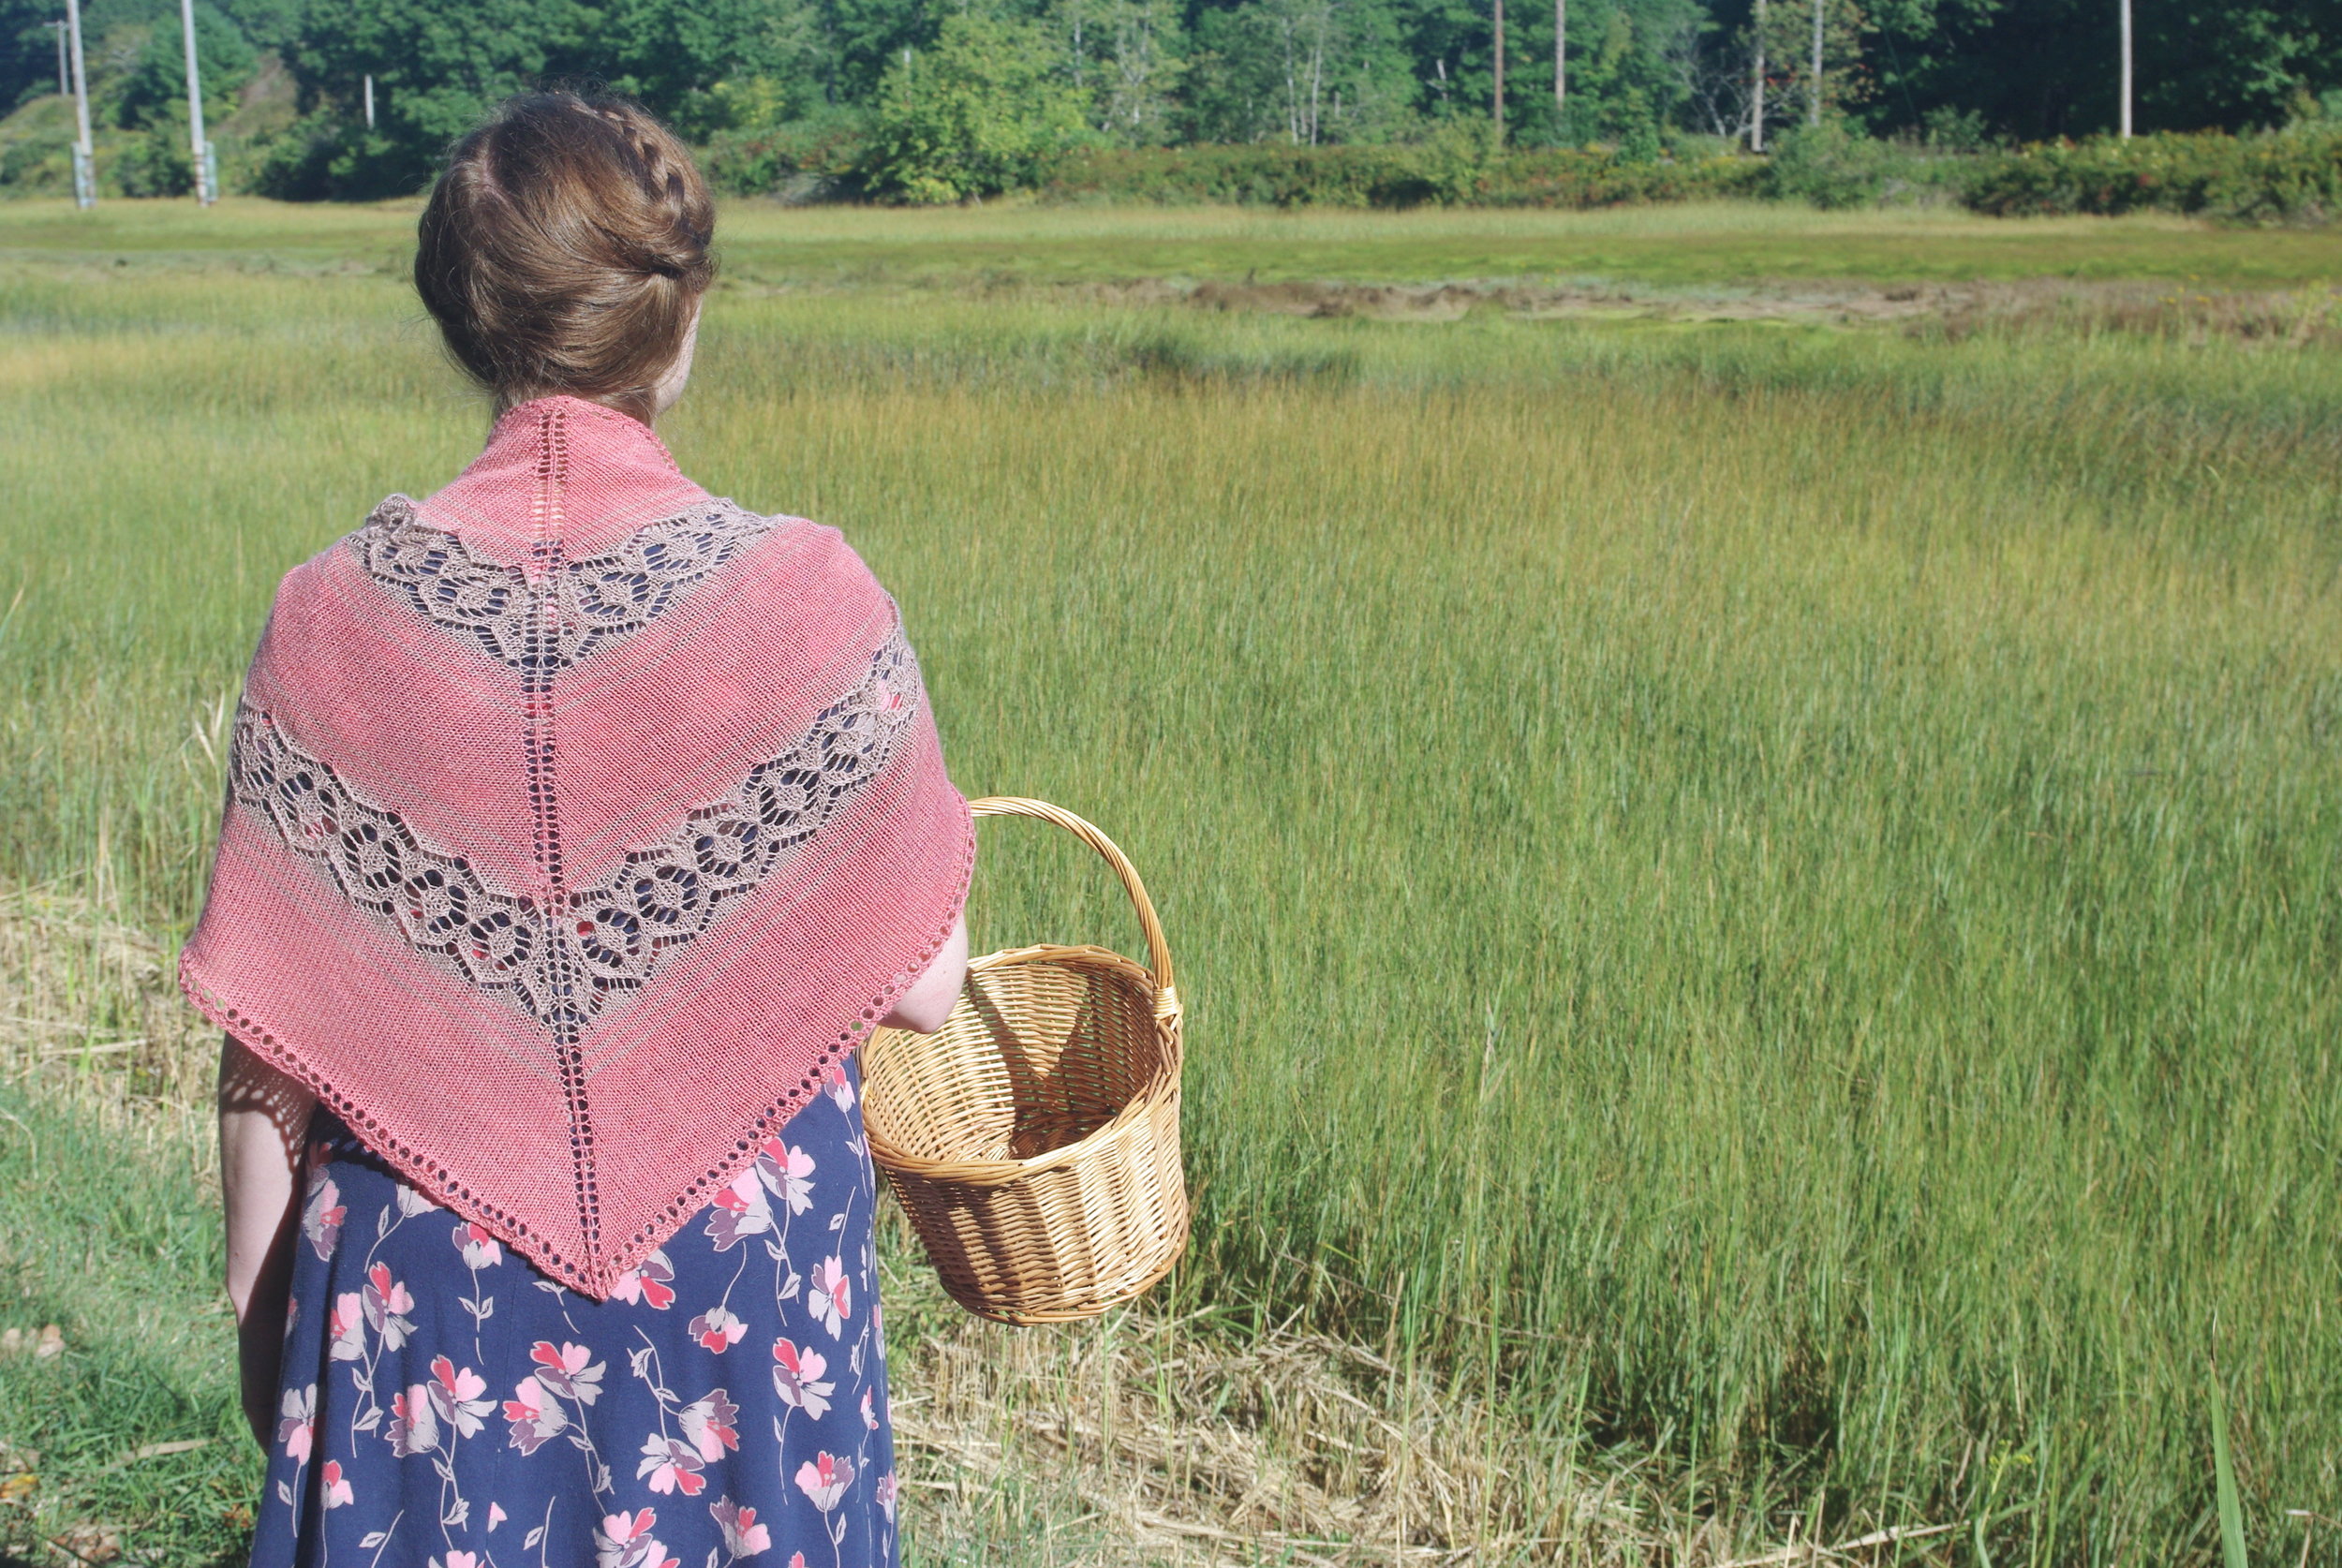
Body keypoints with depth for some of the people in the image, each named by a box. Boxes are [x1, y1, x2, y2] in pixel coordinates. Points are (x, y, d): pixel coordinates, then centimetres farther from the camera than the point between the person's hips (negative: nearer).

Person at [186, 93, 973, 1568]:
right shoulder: (809, 598, -14)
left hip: (430, 1279, 1)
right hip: (746, 1276, -1)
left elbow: (271, 1039, -5)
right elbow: (924, 988, -9)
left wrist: (261, 1311, 9)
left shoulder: (336, 613, -10)